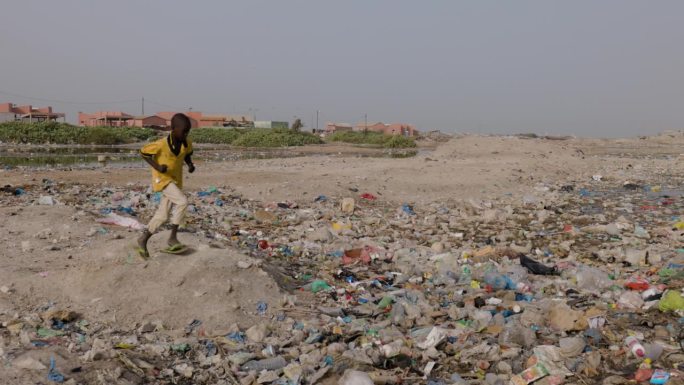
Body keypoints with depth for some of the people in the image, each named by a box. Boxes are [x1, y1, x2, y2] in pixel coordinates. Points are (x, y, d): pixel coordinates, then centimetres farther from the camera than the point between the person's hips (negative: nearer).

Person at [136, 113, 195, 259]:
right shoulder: (161, 144, -24)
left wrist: (190, 164, -10)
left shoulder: (187, 143, -9)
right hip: (162, 179, -6)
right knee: (182, 202, -25)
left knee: (162, 216, 9)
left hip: (176, 180, 6)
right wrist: (156, 166, -23)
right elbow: (143, 152, -10)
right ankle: (173, 237, -14)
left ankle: (143, 240, 26)